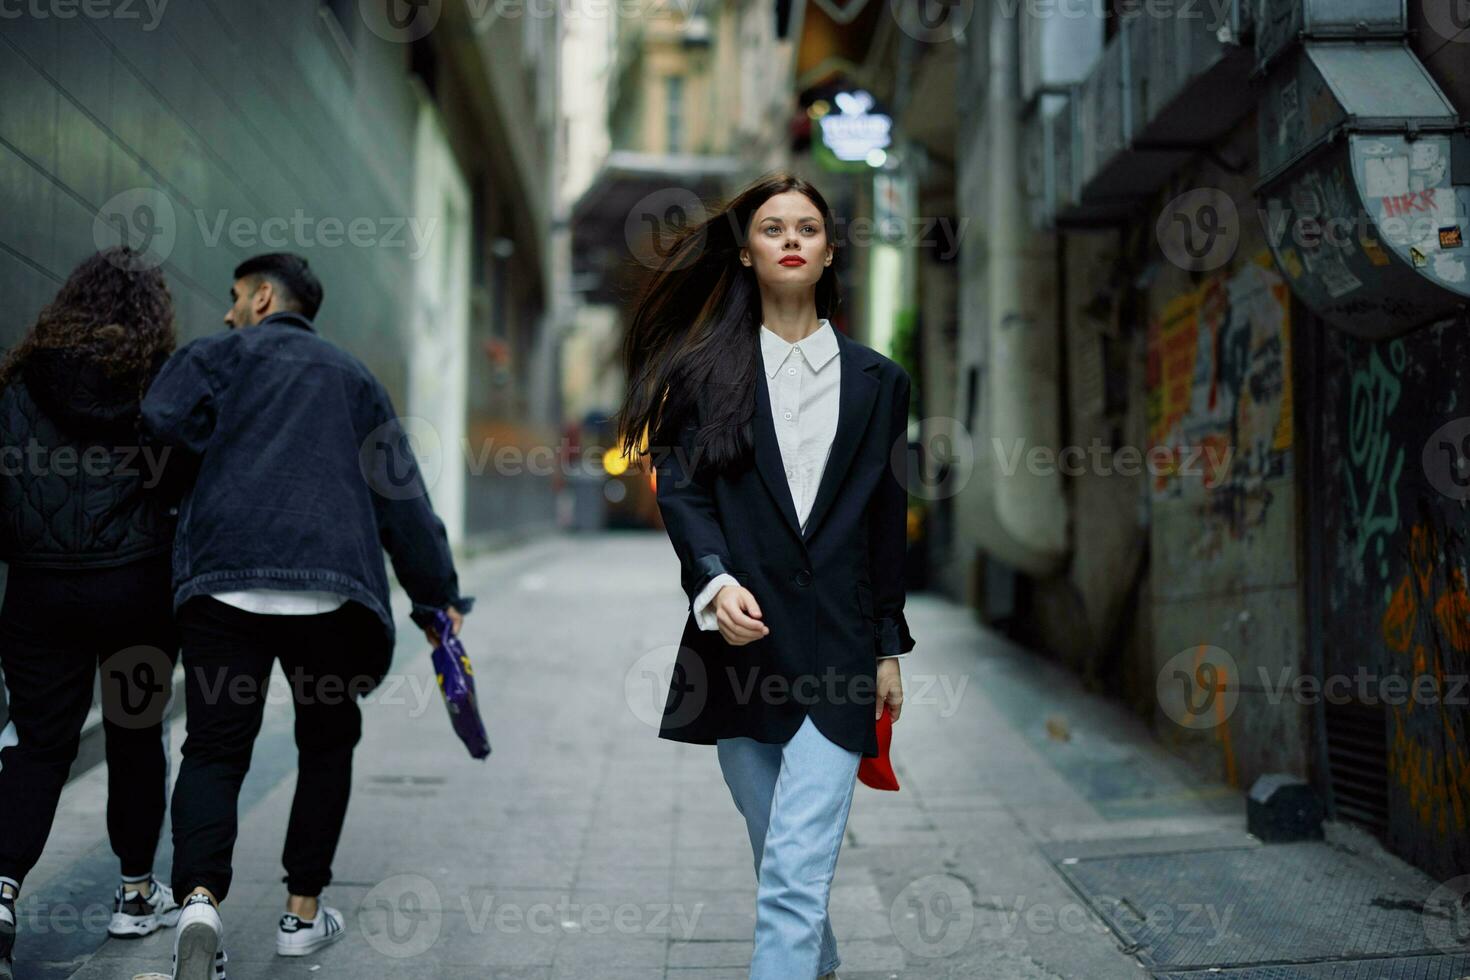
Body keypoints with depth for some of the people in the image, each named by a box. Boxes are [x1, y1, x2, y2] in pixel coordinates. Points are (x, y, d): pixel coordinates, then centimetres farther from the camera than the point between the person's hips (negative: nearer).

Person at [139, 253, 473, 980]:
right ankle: (303, 911, 19)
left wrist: (221, 456, 16)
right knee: (327, 741, 18)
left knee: (214, 748, 3)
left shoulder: (215, 355, 14)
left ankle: (200, 899, -19)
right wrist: (438, 594, 19)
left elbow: (162, 420, -5)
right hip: (329, 584, 2)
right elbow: (402, 495, 17)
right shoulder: (353, 377, 22)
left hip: (222, 579, -1)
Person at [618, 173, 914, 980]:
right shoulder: (706, 370, 6)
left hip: (836, 647, -1)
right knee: (780, 855, 15)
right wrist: (714, 581, -23)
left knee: (795, 871, -10)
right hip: (740, 638, 1)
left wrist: (889, 648, 11)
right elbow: (680, 487, -5)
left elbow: (887, 521, 12)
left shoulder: (875, 381, 10)